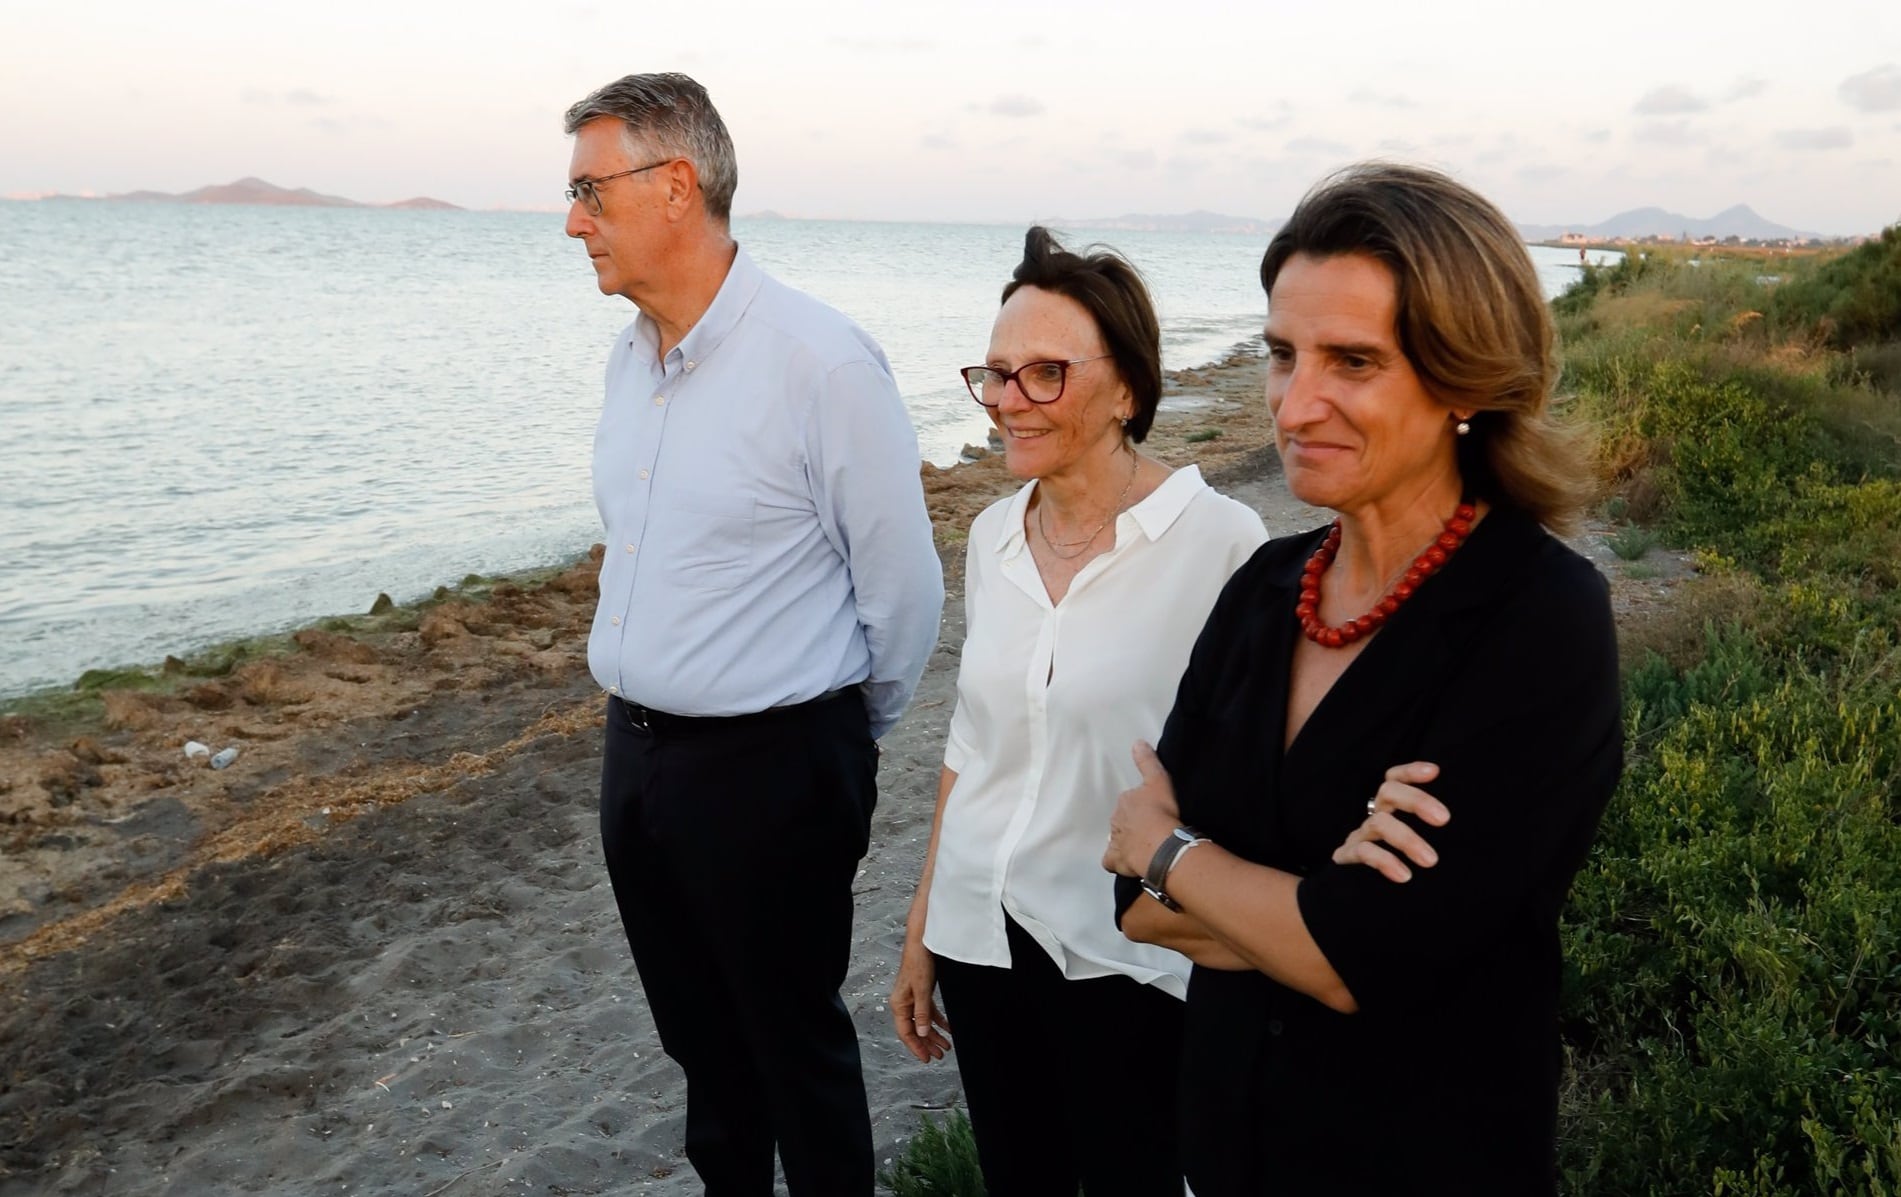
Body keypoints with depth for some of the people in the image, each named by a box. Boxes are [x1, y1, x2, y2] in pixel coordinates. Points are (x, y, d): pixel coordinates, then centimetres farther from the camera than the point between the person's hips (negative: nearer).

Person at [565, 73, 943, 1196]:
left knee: (795, 1044, 11)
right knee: (699, 1032, 23)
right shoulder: (632, 355, 6)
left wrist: (850, 734, 2)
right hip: (637, 753, 7)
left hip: (771, 768, -7)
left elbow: (903, 586, -12)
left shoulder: (822, 361, -19)